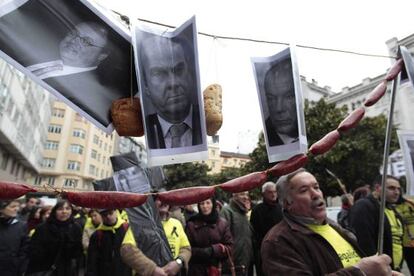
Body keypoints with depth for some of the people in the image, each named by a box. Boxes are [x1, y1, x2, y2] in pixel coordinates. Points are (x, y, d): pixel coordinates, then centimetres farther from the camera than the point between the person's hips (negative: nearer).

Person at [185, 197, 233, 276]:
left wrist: (213, 250, -16)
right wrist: (202, 252, -18)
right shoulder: (191, 224, -5)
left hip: (218, 269, 1)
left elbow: (229, 248, 0)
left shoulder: (223, 223, 0)